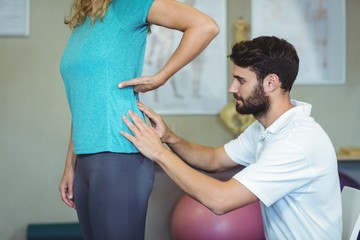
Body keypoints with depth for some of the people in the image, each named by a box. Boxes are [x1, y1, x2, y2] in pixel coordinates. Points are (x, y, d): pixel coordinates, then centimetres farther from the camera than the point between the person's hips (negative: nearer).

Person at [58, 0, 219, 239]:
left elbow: (206, 26, -14)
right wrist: (70, 165, 15)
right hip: (87, 160, 8)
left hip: (118, 157, -7)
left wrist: (158, 79, -11)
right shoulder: (81, 22, 16)